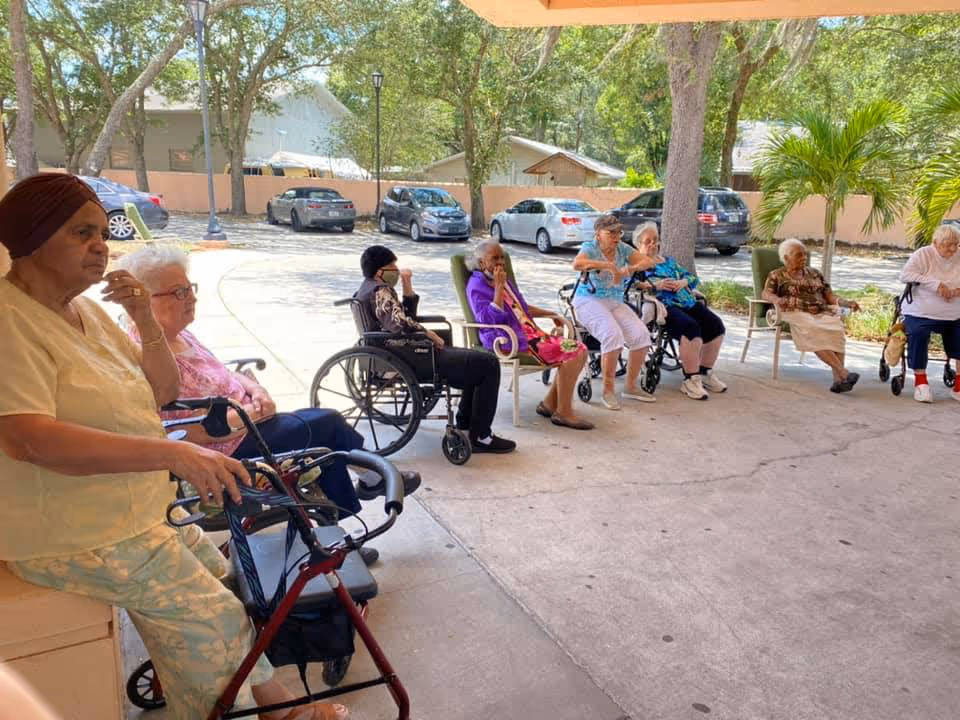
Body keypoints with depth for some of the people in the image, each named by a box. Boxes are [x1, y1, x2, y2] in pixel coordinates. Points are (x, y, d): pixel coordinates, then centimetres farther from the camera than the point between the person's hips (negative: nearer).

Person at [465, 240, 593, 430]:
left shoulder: (503, 280, 23)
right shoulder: (477, 285, -5)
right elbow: (490, 318, -20)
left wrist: (550, 314, 27)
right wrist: (498, 287, -19)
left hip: (528, 331, 9)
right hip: (507, 340, -9)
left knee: (580, 350, -4)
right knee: (569, 353, -22)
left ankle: (550, 403, 0)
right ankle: (563, 413, -15)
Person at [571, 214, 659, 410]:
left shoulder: (622, 248, 8)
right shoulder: (590, 247, -8)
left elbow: (649, 261, 0)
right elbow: (577, 264, -31)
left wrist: (631, 268, -20)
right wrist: (608, 265, -35)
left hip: (615, 302, 6)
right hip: (589, 301, -6)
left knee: (641, 334, -17)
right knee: (613, 335, -31)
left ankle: (631, 386, -1)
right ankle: (607, 390, -17)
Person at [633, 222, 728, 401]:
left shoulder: (668, 261, 29)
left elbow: (693, 277, 25)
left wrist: (683, 282, 1)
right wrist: (656, 285, -15)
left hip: (688, 302, 7)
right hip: (664, 306, -7)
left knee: (716, 325, -14)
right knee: (691, 328, -32)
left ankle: (705, 373, 2)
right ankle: (691, 380, -23)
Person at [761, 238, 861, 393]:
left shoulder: (815, 273, 26)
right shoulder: (776, 275, 15)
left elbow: (830, 296, 20)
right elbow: (765, 293, -2)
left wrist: (846, 303, 0)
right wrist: (776, 299, -26)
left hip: (822, 313, 4)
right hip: (796, 314, -3)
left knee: (836, 330, -30)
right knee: (812, 331, -36)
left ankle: (838, 379, -41)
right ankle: (843, 372, -42)